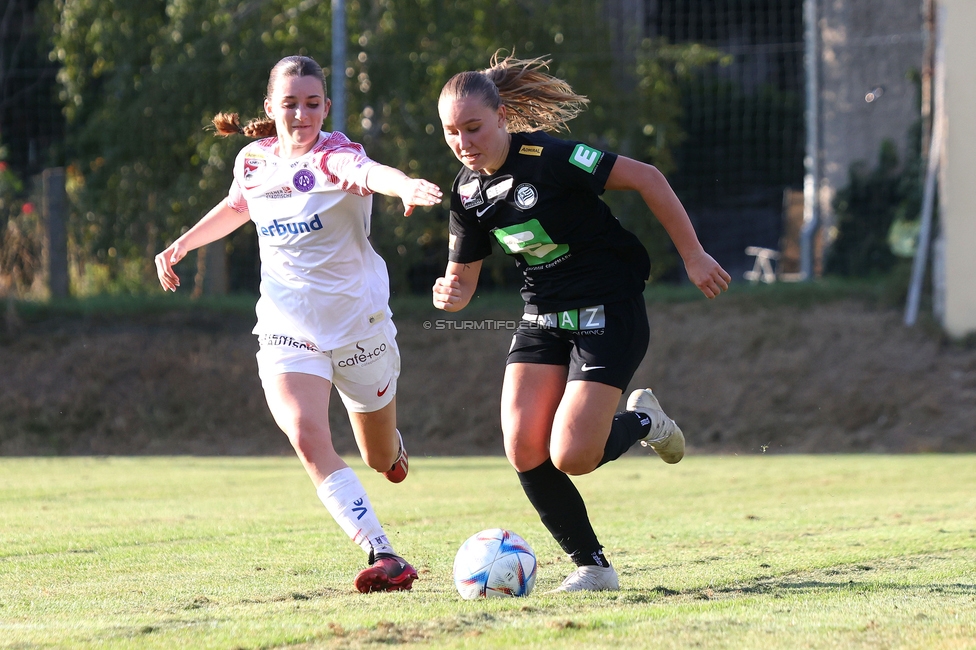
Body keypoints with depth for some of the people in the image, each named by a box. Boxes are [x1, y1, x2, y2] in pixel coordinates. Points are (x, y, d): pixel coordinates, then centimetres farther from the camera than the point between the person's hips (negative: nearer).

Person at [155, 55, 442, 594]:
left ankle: (391, 443, 55)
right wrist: (181, 245, 19)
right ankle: (384, 558, -31)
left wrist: (406, 185, -63)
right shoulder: (253, 161, 0)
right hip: (287, 331, 2)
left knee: (382, 459, 14)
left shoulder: (334, 157, -16)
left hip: (358, 324, -2)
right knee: (307, 438, -25)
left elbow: (369, 172, -42)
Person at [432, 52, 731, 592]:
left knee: (570, 457, -16)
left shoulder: (548, 157, -21)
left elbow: (645, 178, -18)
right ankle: (592, 568, 6)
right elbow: (462, 278, 8)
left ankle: (641, 422, 18)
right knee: (524, 451, -11)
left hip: (609, 314, -6)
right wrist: (450, 295, -17)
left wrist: (693, 256, -15)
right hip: (542, 319, 6)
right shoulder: (468, 192, 0)